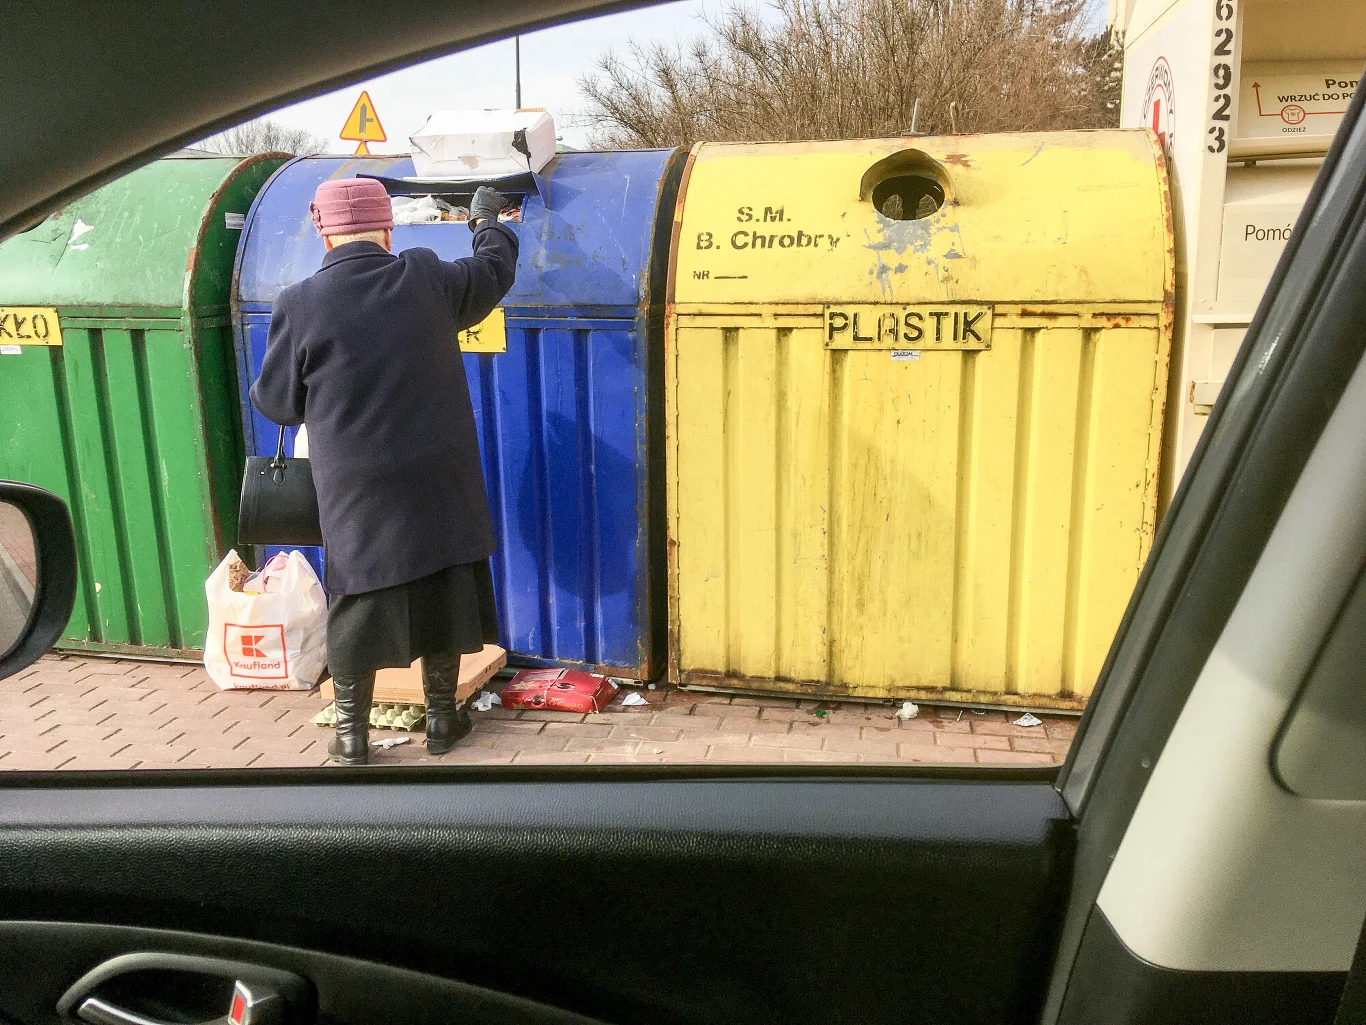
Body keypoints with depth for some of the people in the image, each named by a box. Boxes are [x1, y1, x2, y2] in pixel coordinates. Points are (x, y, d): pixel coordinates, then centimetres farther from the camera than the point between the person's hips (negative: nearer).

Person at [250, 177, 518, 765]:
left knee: (357, 600, 11)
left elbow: (277, 402, -1)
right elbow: (495, 269, 15)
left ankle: (351, 733, 22)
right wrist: (487, 220, 35)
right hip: (438, 483, 2)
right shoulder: (427, 279, -4)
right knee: (441, 592, 14)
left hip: (357, 492, -1)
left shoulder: (299, 306, -10)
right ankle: (442, 717, 27)